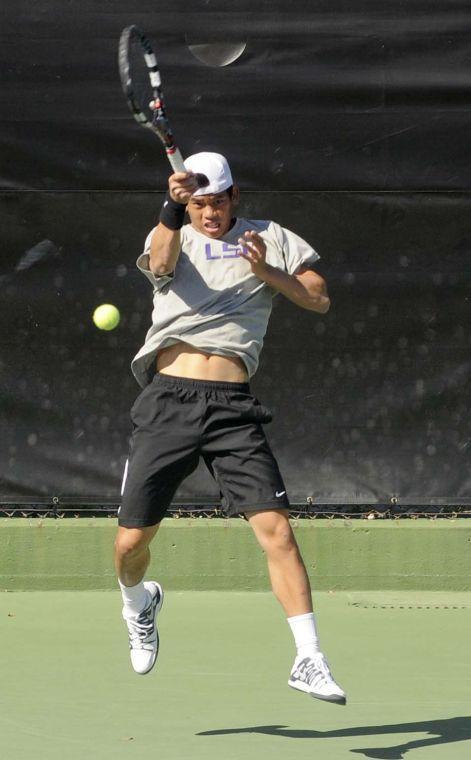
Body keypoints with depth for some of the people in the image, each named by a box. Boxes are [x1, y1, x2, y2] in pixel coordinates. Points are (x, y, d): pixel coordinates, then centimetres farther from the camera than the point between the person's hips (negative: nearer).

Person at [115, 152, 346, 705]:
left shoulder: (270, 238, 14)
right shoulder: (173, 236, 11)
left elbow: (320, 299, 9)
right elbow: (161, 263, -14)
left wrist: (267, 270, -7)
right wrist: (172, 211, -33)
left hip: (232, 409, 0)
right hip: (169, 398, 0)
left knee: (275, 528, -14)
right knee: (131, 540, 1)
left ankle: (308, 660, -11)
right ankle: (139, 603, 36)